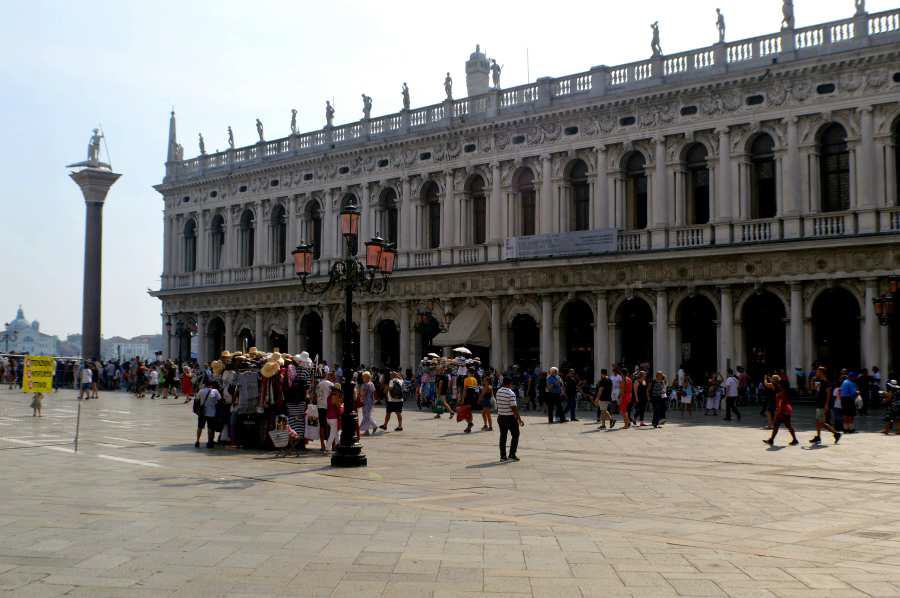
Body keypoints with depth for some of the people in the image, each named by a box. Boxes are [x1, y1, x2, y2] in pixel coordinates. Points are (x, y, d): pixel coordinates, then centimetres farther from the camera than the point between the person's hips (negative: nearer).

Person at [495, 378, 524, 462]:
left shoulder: (498, 391, 4)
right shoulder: (511, 393, -17)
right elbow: (514, 408, -19)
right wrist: (519, 419, -15)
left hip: (501, 417, 6)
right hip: (510, 417, -6)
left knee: (503, 436, 10)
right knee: (515, 435, 7)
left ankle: (503, 456, 10)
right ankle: (512, 455, 3)